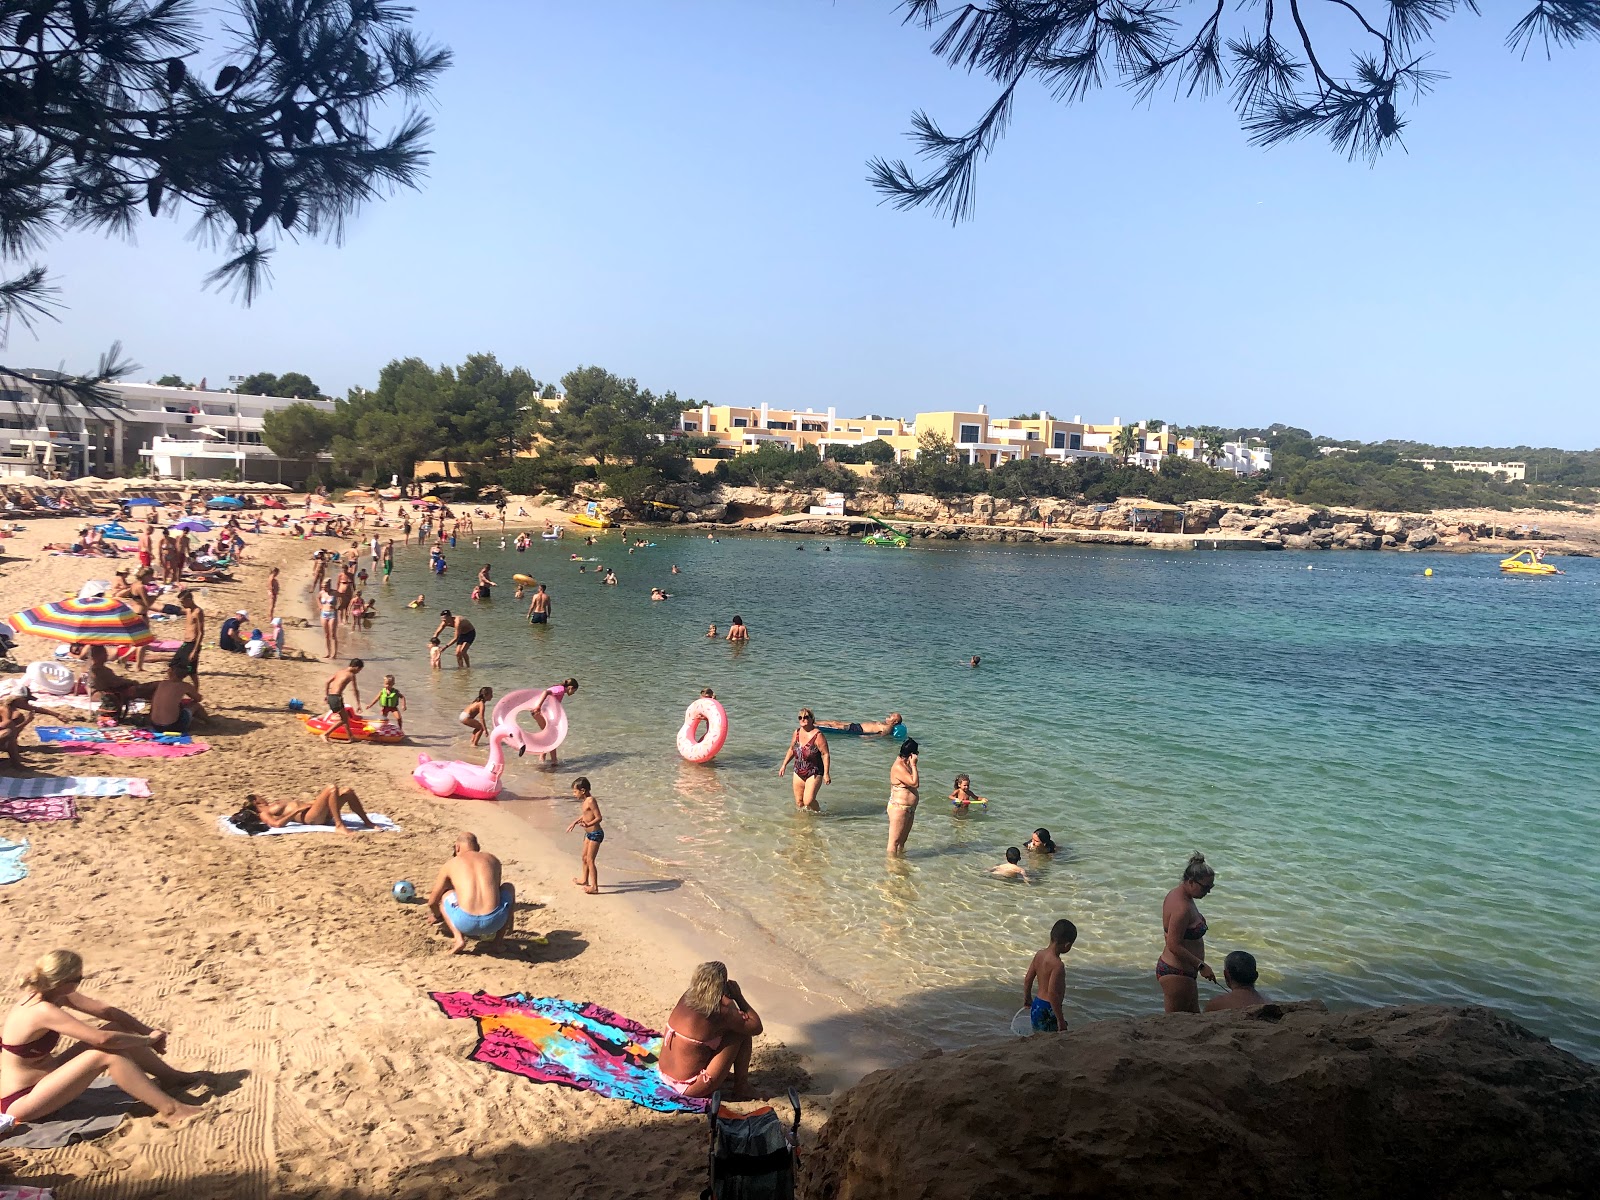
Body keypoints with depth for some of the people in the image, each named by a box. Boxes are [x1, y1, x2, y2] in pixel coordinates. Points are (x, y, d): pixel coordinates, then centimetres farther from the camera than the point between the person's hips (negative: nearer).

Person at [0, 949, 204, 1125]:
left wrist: (149, 1031, -8)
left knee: (114, 1029, -1)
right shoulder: (43, 1011, -31)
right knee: (106, 1054, -25)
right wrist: (148, 1040, -18)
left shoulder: (53, 994, -3)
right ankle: (169, 1110, -25)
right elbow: (102, 1039, -34)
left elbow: (106, 1011, 1)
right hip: (21, 1101, -9)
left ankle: (171, 1076, 10)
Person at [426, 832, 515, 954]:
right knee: (508, 888, 33)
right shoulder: (493, 860, 21)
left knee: (444, 895, 29)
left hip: (466, 923, -2)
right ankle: (497, 940, 24)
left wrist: (437, 916, 49)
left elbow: (432, 902, 25)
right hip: (494, 921, 2)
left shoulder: (451, 864, 15)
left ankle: (459, 939, 8)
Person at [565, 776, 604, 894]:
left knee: (590, 860, -8)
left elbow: (598, 817, -26)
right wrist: (574, 823, 34)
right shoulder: (586, 800, 7)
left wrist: (588, 824, -41)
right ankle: (584, 879, 42)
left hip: (595, 834, -10)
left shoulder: (591, 801, -22)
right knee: (585, 857, 23)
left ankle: (594, 887, -5)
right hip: (589, 833, 10)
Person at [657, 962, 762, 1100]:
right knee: (742, 1033, -4)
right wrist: (739, 997, -4)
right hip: (688, 1088, -8)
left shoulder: (686, 997, -2)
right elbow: (756, 1027, -10)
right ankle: (741, 1088, 11)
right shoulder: (719, 1014, -23)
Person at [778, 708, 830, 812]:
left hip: (814, 774, -6)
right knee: (798, 802, 9)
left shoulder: (817, 735, -16)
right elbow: (791, 749, 18)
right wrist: (784, 765, 15)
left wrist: (826, 773, -20)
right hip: (799, 773, 6)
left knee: (808, 801, -13)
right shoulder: (797, 733, 3)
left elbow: (825, 754, -16)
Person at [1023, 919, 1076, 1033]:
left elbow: (1027, 980, 11)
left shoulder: (1039, 954, 2)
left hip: (1036, 1006, 9)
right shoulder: (1058, 965, -22)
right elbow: (1052, 993, -26)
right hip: (1047, 1011, -9)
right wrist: (1061, 1020, -21)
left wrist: (1027, 999, 27)